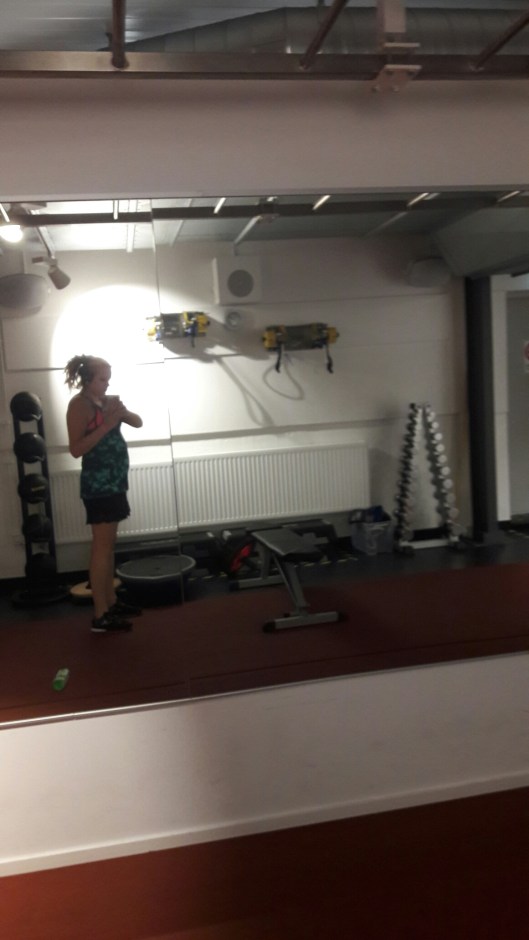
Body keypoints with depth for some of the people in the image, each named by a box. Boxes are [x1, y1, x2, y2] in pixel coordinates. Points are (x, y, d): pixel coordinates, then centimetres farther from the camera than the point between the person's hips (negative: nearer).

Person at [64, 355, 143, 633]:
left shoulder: (105, 401, 13)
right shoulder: (79, 404, -11)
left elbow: (137, 422, 12)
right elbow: (76, 449, -19)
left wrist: (121, 410, -7)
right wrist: (107, 424, -24)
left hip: (114, 481, 9)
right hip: (98, 483, -9)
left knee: (109, 545, 14)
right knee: (102, 547, -7)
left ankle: (111, 601, 24)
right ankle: (101, 615, -3)